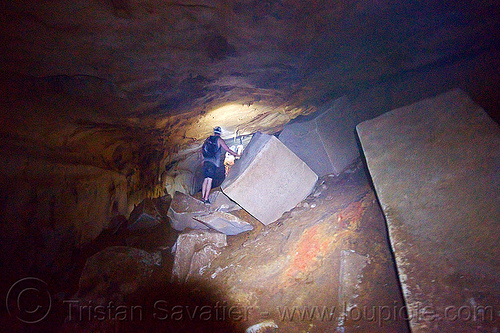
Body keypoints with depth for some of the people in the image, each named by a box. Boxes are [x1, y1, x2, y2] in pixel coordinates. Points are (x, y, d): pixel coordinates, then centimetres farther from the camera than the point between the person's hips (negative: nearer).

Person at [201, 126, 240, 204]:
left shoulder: (208, 138, 15)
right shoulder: (219, 140, -1)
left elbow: (203, 148, 23)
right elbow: (228, 150, 0)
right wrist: (237, 155, 10)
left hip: (206, 161, 6)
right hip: (213, 162, -6)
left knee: (205, 179, 12)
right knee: (209, 180, -6)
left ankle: (203, 197, 12)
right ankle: (206, 198, -7)